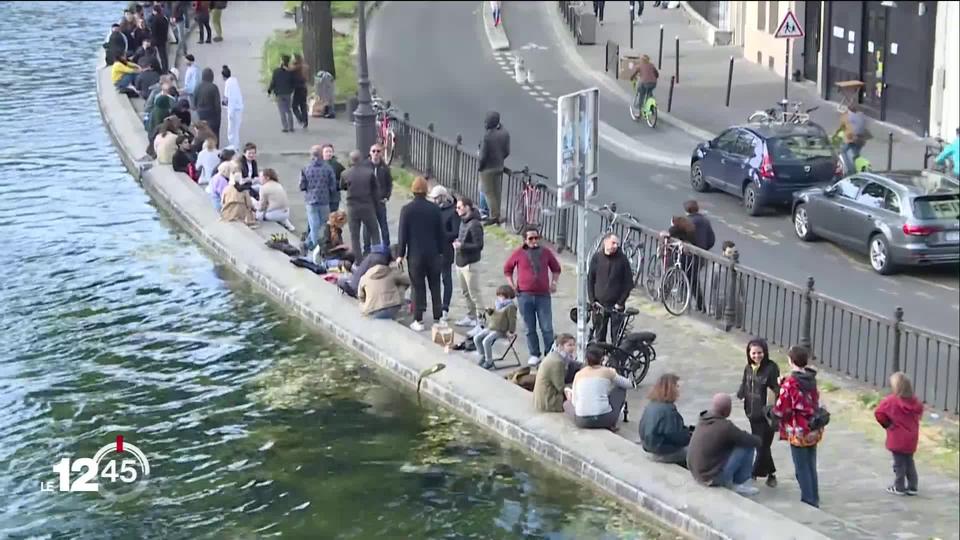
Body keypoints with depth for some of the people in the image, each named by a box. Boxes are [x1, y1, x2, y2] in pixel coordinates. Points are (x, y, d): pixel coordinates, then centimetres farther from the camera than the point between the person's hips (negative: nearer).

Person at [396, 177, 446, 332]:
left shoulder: (407, 209, -10)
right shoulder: (434, 209, -3)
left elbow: (402, 233, -7)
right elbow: (440, 232, 3)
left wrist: (400, 254, 1)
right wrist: (440, 251, 14)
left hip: (415, 255, -2)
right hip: (433, 254, 2)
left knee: (418, 287, 3)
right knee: (435, 286, 12)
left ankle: (418, 321, 5)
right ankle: (438, 317, 16)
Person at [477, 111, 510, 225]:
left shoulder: (487, 136, -26)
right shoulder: (505, 133, -4)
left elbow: (483, 155, -21)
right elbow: (507, 152, 3)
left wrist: (479, 166, -4)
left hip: (488, 168, -7)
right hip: (499, 167, 7)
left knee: (488, 192, 3)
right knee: (497, 192, 16)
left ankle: (494, 216, 0)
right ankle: (496, 215, 25)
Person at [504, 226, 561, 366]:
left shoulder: (546, 253, 6)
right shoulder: (518, 253, 2)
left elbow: (556, 268, 22)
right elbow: (507, 269, 14)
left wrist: (553, 282, 9)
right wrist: (512, 285, 4)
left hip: (543, 295, 0)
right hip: (525, 295, 0)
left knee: (547, 328, -3)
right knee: (530, 328, 6)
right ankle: (534, 355, 15)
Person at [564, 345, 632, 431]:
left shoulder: (578, 374, 9)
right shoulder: (607, 371, 4)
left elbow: (574, 402, 10)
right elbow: (629, 384, 18)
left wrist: (569, 395, 34)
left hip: (582, 422, 2)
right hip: (604, 419, -2)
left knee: (566, 404, 37)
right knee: (621, 389, 23)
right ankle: (611, 424, 23)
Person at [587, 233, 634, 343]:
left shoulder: (622, 259, -2)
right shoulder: (597, 258, 2)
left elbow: (629, 283, -1)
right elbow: (590, 280, 7)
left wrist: (621, 302, -7)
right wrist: (592, 300, -1)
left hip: (616, 306, -2)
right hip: (599, 305, 2)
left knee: (617, 338, -1)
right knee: (598, 337, 7)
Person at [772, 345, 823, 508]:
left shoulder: (790, 383, -19)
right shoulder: (811, 379, 3)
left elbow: (781, 409, -17)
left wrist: (771, 411, 6)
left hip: (798, 432, -7)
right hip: (814, 430, 7)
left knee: (802, 469, 3)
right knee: (811, 467, 17)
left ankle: (809, 502, 7)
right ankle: (814, 501, 26)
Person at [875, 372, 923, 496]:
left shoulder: (891, 401, -17)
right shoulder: (914, 401, -1)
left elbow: (879, 413, -18)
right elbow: (919, 413, 14)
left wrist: (886, 424, -2)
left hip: (897, 439, -5)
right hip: (911, 439, 5)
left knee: (899, 463, 5)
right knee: (909, 462, 17)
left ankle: (899, 487, 11)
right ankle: (912, 487, 19)